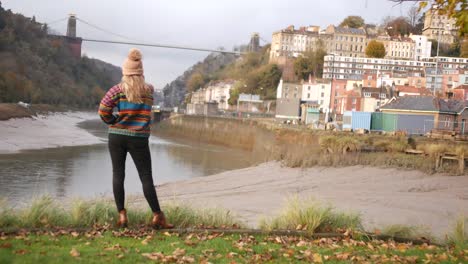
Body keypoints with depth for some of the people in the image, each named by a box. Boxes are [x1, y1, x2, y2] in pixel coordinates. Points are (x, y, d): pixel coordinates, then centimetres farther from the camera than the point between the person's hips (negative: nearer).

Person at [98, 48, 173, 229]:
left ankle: (122, 215, 5)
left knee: (118, 174, 7)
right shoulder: (150, 90, 2)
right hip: (139, 139, 0)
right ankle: (157, 216, 0)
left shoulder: (118, 89, -4)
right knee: (146, 177, 3)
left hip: (117, 136, 0)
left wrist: (113, 122, 6)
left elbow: (103, 110, -11)